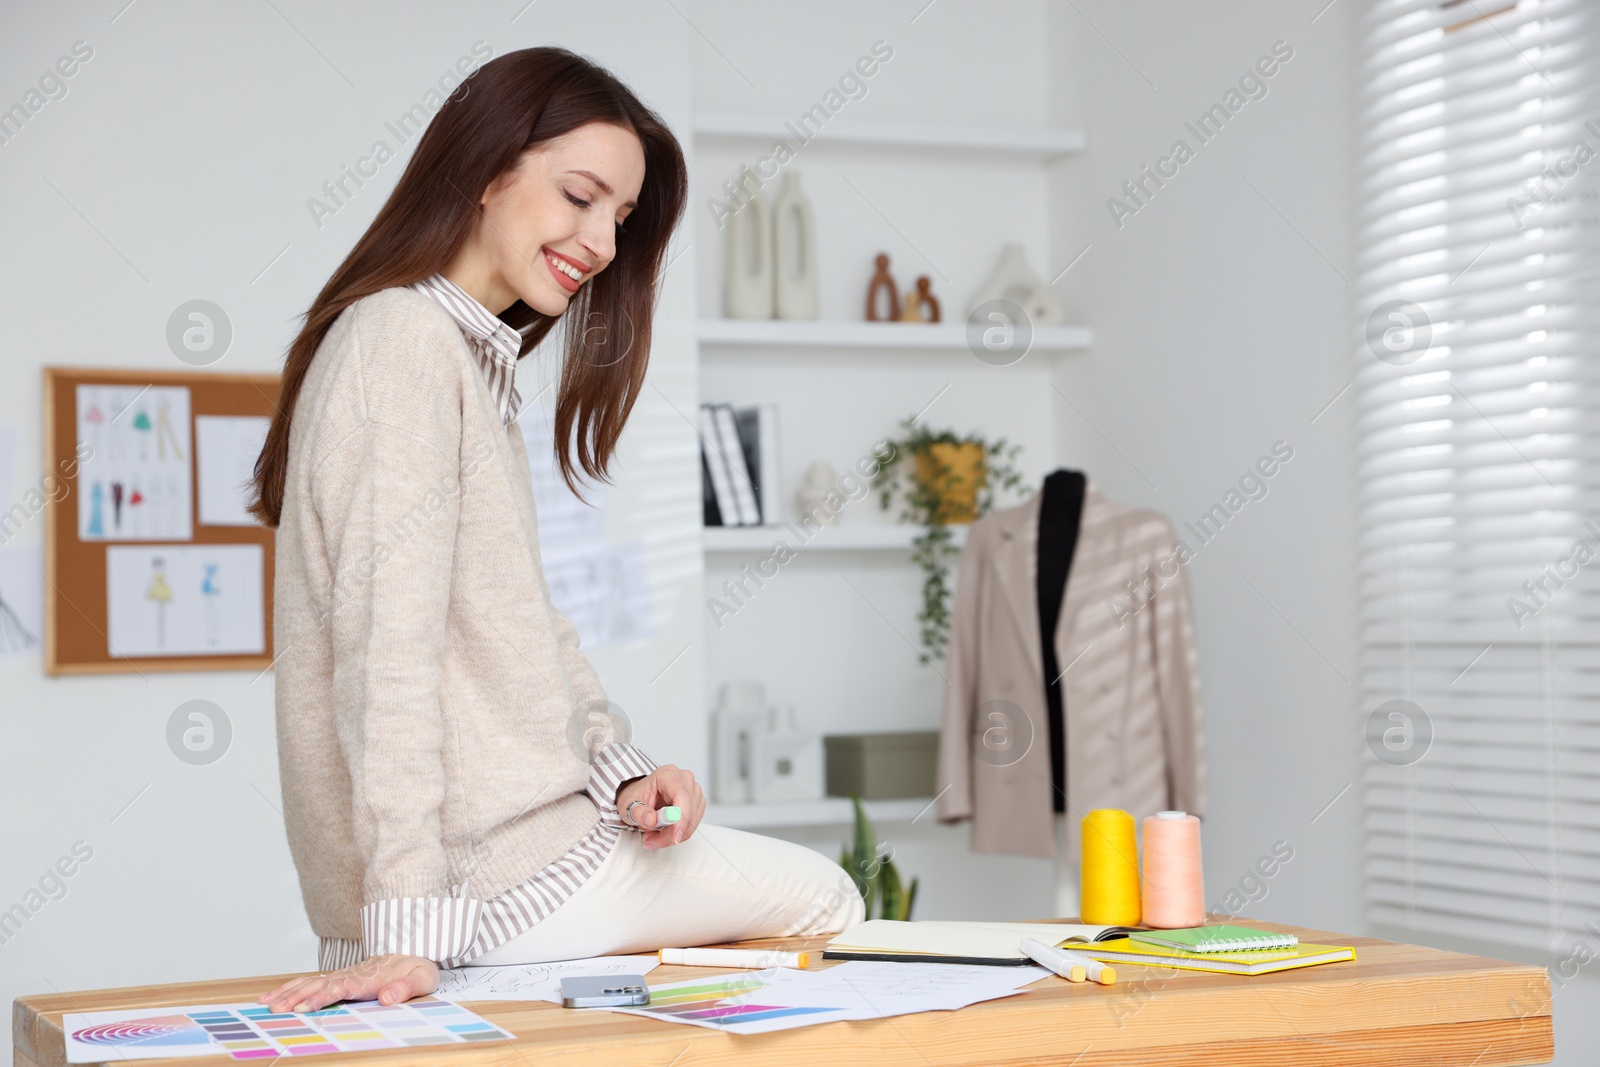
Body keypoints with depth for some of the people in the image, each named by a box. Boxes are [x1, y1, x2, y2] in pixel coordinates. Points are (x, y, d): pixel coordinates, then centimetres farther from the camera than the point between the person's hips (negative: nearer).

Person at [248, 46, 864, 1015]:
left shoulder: (478, 357, 17)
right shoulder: (406, 339, -15)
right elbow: (386, 638, -24)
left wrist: (620, 771, 2)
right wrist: (406, 925, -28)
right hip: (490, 876, -9)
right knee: (822, 898, 4)